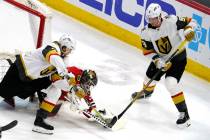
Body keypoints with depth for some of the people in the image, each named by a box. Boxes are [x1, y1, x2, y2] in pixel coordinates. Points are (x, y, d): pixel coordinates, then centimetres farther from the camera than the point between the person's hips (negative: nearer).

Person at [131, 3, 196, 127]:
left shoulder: (171, 21, -25)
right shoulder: (146, 32, -13)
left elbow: (191, 22, -16)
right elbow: (148, 50, -7)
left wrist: (188, 30, -37)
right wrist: (156, 60, -22)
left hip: (178, 56, -5)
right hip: (161, 58, 5)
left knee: (171, 83, -22)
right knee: (150, 78, 18)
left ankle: (184, 113, -13)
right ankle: (147, 92, 59)